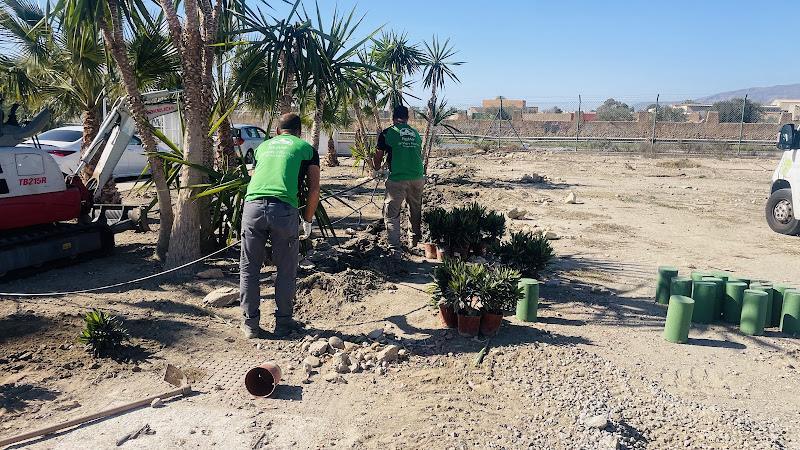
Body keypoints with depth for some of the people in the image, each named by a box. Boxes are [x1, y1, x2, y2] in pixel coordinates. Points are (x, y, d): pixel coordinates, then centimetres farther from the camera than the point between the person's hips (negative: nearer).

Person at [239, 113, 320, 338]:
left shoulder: (263, 146, 27)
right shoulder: (306, 148, 17)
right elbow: (314, 189, 10)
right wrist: (307, 221, 20)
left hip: (252, 206, 3)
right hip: (284, 210, -3)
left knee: (249, 269, 14)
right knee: (286, 271, 11)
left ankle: (250, 324, 21)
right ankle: (283, 323, 20)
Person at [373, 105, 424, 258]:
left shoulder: (388, 133, 1)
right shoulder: (416, 134, 13)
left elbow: (378, 156, 9)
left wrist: (376, 170, 30)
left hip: (397, 179, -4)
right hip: (417, 178, 4)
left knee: (392, 214, 4)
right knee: (416, 211, 23)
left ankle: (395, 249, -3)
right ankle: (416, 240, 40)